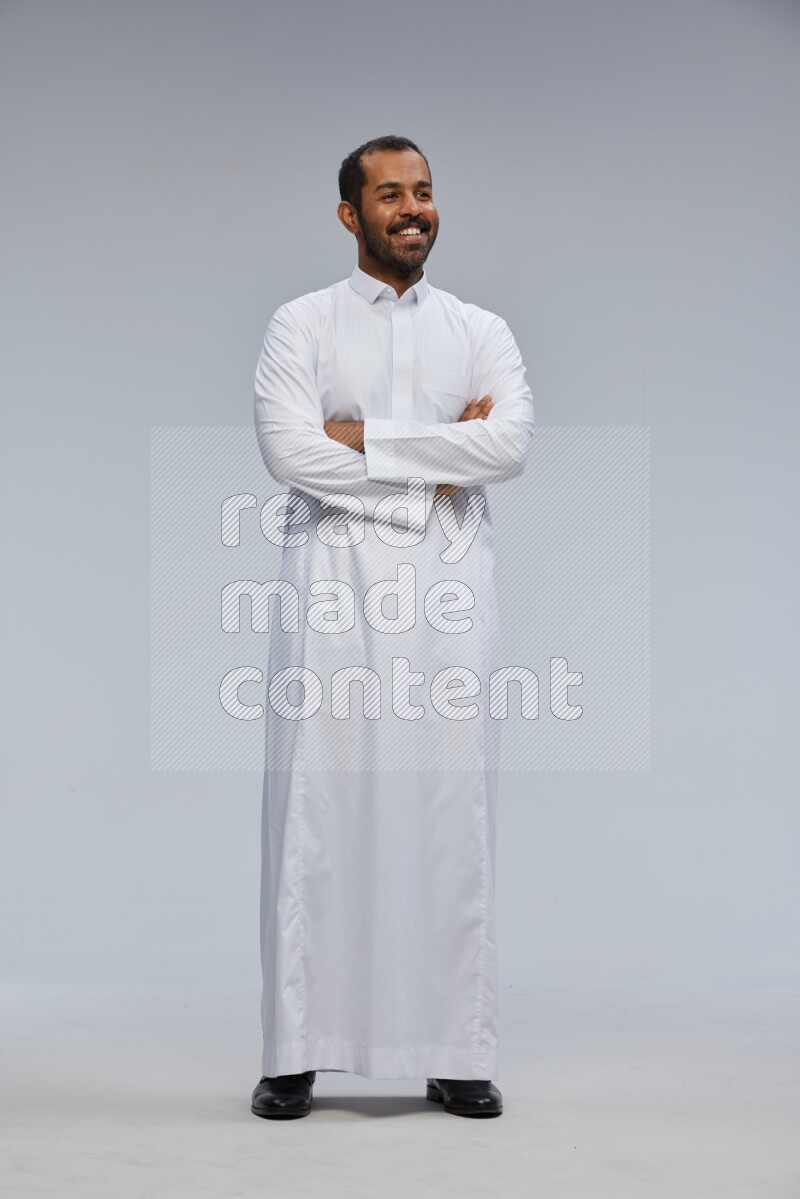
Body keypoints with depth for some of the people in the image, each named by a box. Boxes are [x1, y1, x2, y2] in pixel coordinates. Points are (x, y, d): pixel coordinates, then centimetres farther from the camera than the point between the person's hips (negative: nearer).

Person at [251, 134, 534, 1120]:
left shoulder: (482, 330, 14)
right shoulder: (301, 326, 9)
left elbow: (511, 445, -4)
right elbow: (290, 452, -8)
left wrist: (367, 436, -7)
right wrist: (442, 457, -5)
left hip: (447, 585, 2)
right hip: (332, 579, -1)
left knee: (450, 807, 0)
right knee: (317, 806, -4)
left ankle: (457, 1056, 7)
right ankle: (296, 1055, 3)